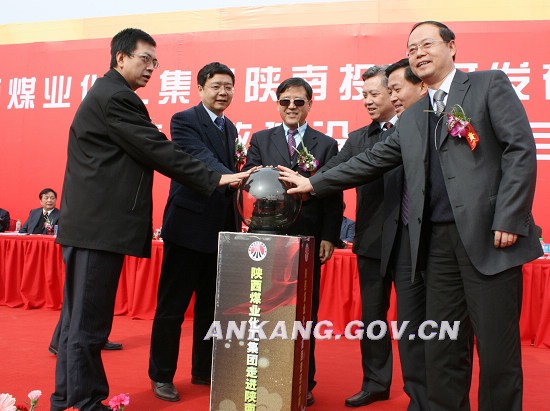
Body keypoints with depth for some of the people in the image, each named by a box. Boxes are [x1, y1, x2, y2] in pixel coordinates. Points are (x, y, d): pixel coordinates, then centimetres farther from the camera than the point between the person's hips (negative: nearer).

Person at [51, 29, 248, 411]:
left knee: (80, 316, 16)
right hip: (100, 225, -11)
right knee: (90, 320, -2)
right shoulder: (115, 96, -12)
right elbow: (157, 150, -17)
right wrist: (216, 178, -14)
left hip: (90, 222, 11)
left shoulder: (106, 93, 20)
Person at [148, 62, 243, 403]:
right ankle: (162, 375, 18)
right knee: (172, 306, 3)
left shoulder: (230, 127, 16)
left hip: (222, 229, 7)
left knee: (212, 305, 15)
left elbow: (228, 168, 14)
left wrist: (236, 220, 5)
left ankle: (204, 370, 29)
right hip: (189, 225, -7)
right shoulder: (184, 120, -7)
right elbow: (203, 160, -24)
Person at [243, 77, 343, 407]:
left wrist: (329, 237, -7)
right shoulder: (261, 140, 12)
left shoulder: (326, 144, 8)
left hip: (308, 240, 0)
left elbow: (334, 196, 2)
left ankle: (304, 382, 18)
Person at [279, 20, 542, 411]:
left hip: (488, 235, -5)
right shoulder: (411, 118, 20)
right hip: (438, 239, 5)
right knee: (442, 346, 9)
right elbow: (371, 162, 22)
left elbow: (520, 150, -5)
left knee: (497, 345, 0)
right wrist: (314, 183, 19)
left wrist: (508, 219, -13)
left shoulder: (490, 84, 4)